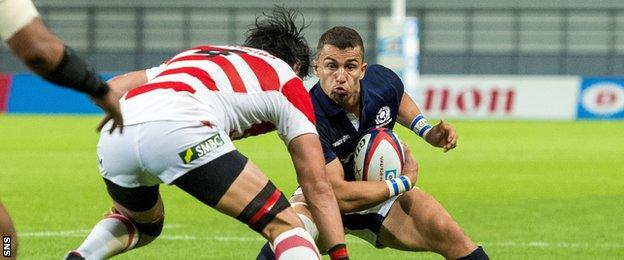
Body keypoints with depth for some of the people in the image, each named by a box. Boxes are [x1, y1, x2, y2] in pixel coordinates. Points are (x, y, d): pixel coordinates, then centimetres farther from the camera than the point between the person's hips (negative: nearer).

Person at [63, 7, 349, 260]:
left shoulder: (198, 53, 40)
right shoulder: (287, 79, 26)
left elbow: (112, 87, 33)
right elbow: (317, 186, 21)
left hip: (113, 137, 6)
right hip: (178, 129, -6)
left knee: (143, 225, 36)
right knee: (283, 224, 5)